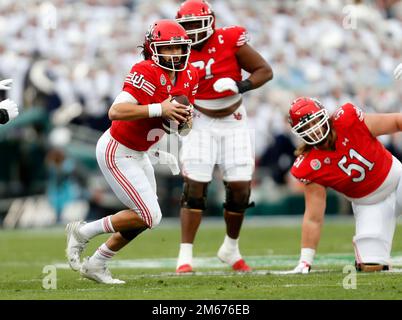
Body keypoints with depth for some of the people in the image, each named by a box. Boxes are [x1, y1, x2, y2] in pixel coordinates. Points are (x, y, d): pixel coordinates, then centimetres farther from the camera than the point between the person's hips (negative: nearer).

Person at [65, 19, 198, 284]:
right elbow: (116, 111, -34)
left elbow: (183, 122, 11)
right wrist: (160, 109, -39)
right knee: (150, 216, -11)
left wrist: (184, 118, -13)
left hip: (137, 153, 9)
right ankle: (83, 232, 6)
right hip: (116, 152, -9)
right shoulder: (147, 73, -26)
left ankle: (96, 265, 28)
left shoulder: (189, 76, 0)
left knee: (145, 217, 14)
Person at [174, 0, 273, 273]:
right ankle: (185, 255, -7)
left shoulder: (230, 41, -14)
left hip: (234, 123, 0)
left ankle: (231, 249, 21)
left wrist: (242, 85, -23)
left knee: (240, 187, 0)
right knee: (195, 187, -9)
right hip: (201, 124, 0)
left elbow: (265, 71, -8)